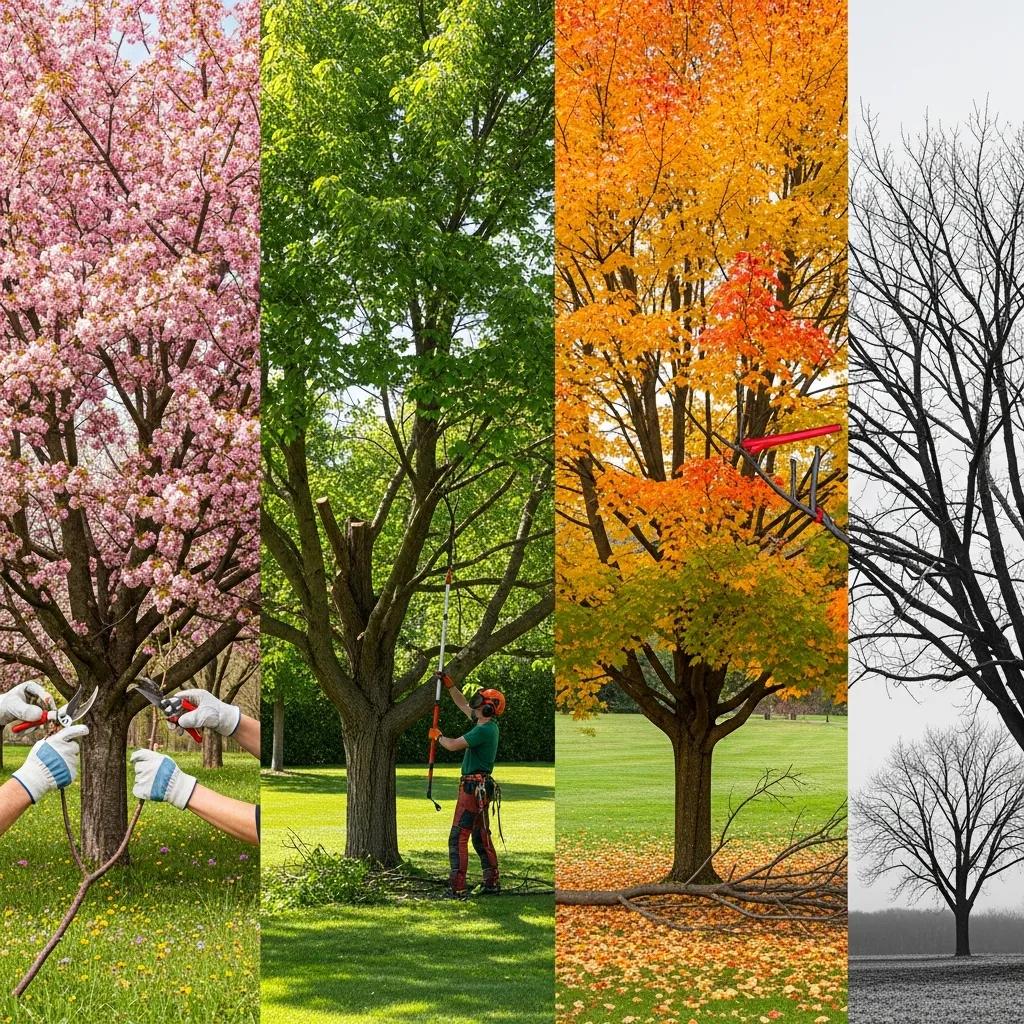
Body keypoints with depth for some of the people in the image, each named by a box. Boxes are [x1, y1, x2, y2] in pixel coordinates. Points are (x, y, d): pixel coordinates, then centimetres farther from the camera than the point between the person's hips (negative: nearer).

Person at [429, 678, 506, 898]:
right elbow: (462, 704, 23)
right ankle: (492, 882, 21)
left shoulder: (484, 730, -19)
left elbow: (453, 745, -19)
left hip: (473, 788, -10)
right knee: (481, 837, 17)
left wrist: (438, 736, 1)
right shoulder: (487, 725, 11)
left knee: (458, 837, -11)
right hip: (482, 788, 10)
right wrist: (449, 685, 20)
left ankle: (457, 888, -15)